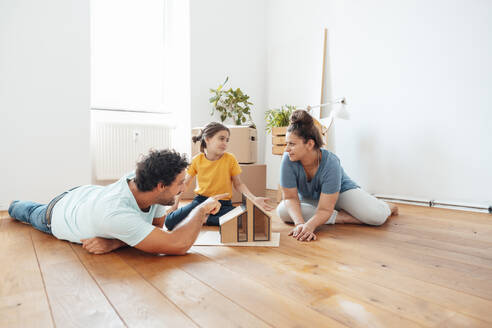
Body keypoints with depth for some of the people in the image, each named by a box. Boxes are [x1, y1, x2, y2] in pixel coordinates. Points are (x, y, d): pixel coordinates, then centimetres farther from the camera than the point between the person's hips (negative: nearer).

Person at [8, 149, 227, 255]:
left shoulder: (141, 179, -34)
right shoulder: (116, 214, -53)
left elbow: (155, 226, -22)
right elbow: (178, 245, -58)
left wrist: (113, 243, -37)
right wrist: (203, 209, -44)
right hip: (60, 211, -3)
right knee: (34, 214, 33)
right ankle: (14, 205, 62)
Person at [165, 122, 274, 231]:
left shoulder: (230, 159, -8)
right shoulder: (197, 160, -4)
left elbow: (238, 184, -3)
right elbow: (185, 183, 9)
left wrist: (254, 199, -18)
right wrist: (175, 203, 1)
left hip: (223, 204, 1)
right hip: (201, 200, 0)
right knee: (170, 221, -22)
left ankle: (201, 219, -10)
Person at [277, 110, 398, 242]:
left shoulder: (330, 163, -34)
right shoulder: (288, 159, -28)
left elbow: (325, 209, -34)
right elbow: (290, 197, -23)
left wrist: (310, 225, -54)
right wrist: (299, 223, -41)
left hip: (341, 191, -2)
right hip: (309, 199, 3)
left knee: (378, 216, -24)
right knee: (282, 211, -29)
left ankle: (388, 207, 18)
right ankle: (344, 217, -20)